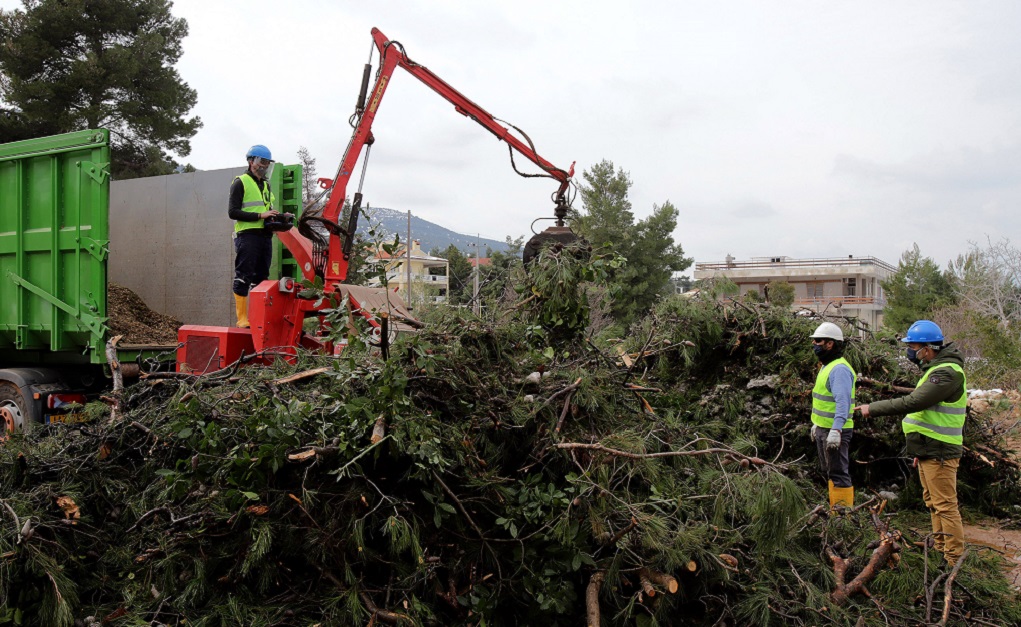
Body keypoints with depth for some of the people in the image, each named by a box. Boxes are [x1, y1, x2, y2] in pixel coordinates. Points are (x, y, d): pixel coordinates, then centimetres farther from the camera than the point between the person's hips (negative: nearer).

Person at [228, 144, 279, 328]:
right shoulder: (240, 182, -2)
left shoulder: (265, 184, 22)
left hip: (265, 236, 8)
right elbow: (232, 212, -10)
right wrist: (260, 215, -17)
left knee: (261, 278, 9)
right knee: (243, 278, -6)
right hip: (247, 235, -8)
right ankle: (242, 318, -4)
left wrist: (277, 217, 8)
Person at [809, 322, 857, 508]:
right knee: (829, 472, 18)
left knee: (839, 473, -5)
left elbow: (843, 402, -28)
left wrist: (836, 430, -34)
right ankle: (835, 507, 29)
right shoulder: (826, 366, 14)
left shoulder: (839, 369, -19)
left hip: (835, 431, -11)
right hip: (823, 428, 11)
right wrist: (816, 423, 27)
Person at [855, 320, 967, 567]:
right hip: (929, 450, 11)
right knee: (933, 504, 17)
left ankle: (956, 561, 1)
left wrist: (873, 408, -21)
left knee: (945, 505, -6)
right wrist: (921, 449, 24)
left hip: (939, 453, -11)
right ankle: (941, 552, 27)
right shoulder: (936, 368, 15)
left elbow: (913, 402, -28)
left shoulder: (948, 372, -20)